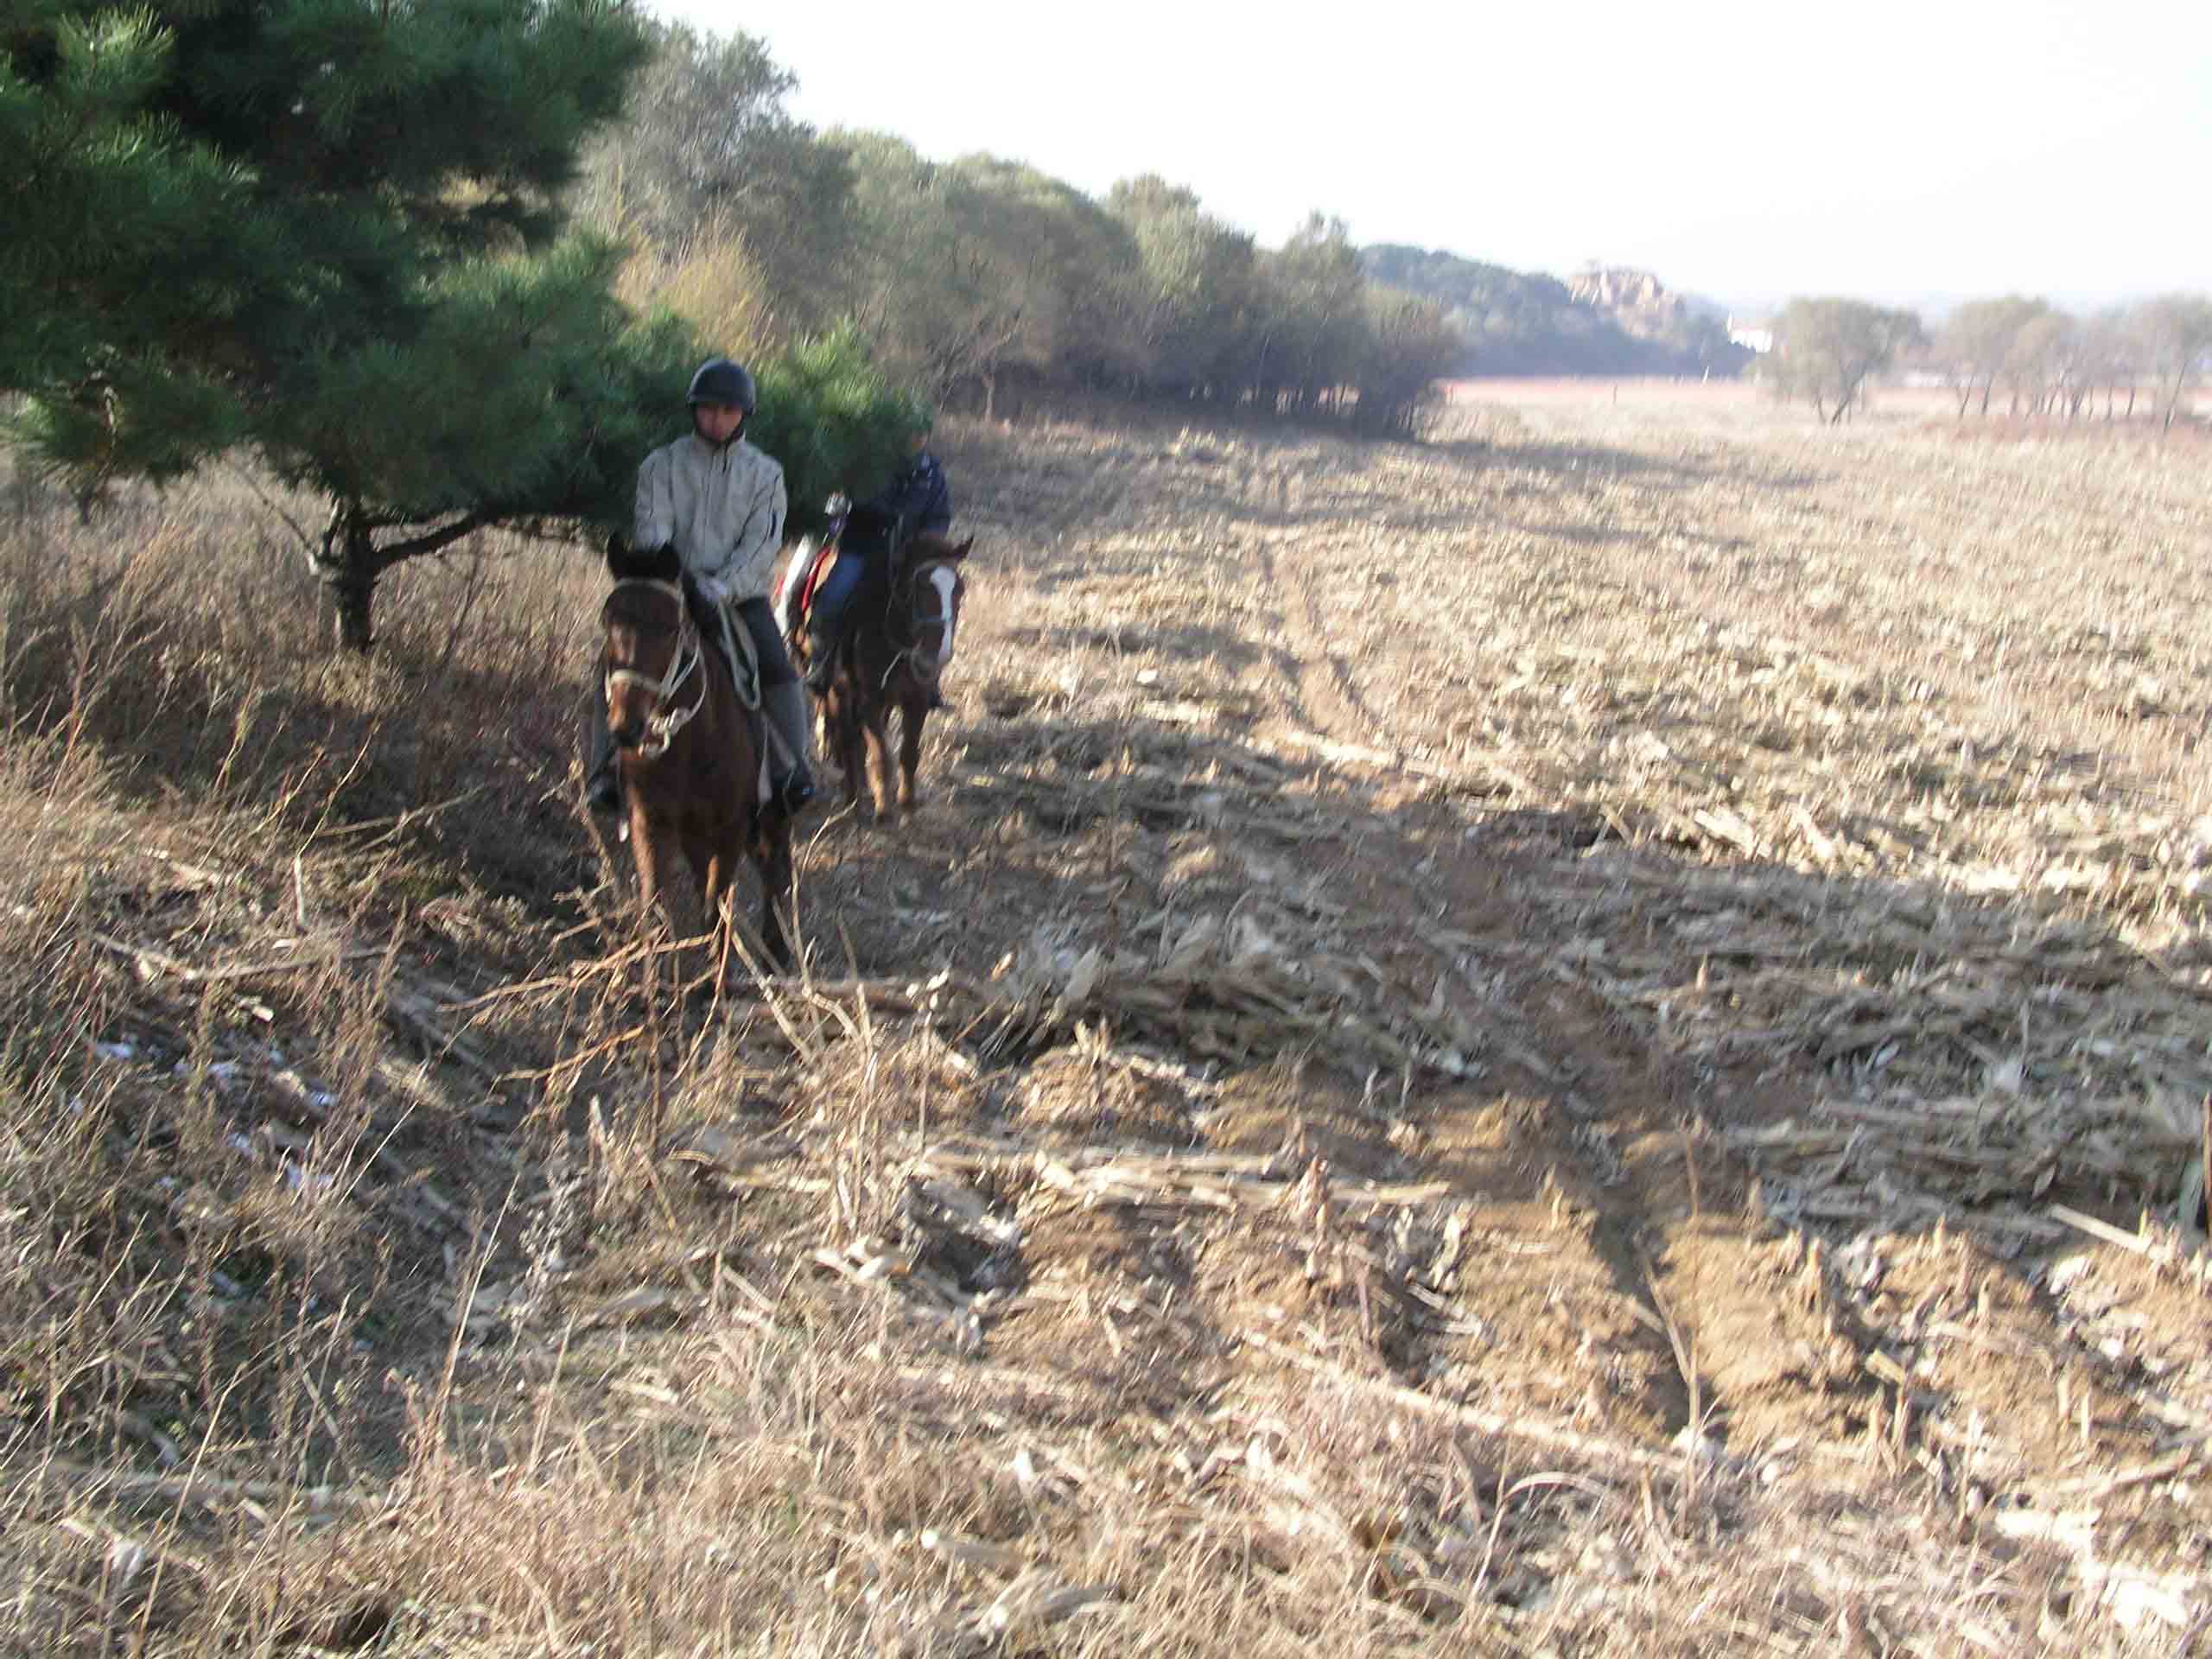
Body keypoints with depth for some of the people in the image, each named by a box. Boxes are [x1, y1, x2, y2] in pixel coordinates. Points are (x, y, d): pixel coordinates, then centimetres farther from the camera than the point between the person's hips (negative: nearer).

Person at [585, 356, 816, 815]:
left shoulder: (764, 473, 7)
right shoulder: (661, 465, 7)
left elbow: (762, 542, -4)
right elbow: (652, 529, -3)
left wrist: (723, 587, -20)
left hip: (741, 596, 0)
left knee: (778, 670, -23)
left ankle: (791, 772, -13)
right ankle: (606, 771, -11)